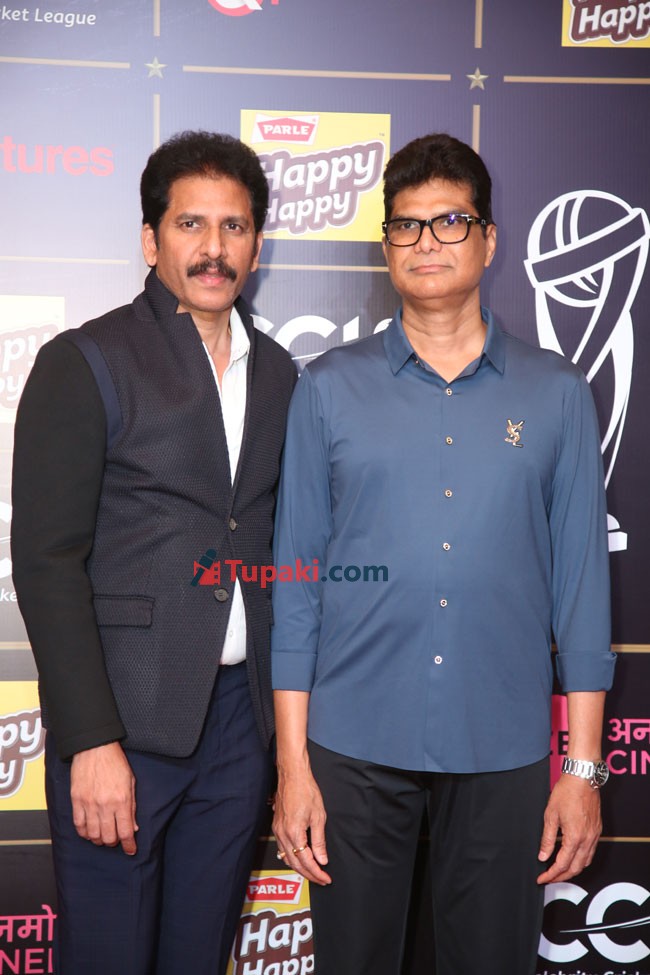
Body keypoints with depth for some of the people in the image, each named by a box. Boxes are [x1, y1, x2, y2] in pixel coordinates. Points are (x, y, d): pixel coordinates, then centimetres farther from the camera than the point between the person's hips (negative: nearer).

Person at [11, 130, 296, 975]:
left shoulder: (279, 374, 11)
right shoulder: (85, 364, -5)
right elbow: (47, 563, -10)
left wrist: (288, 708, 10)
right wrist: (92, 742, -15)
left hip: (241, 715, 5)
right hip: (123, 720, -4)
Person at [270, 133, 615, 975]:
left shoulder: (556, 394, 3)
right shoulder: (329, 389, 2)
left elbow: (581, 583, 3)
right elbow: (296, 581, 2)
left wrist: (583, 769, 0)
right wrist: (292, 763, -1)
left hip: (503, 749, 0)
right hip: (356, 746, 0)